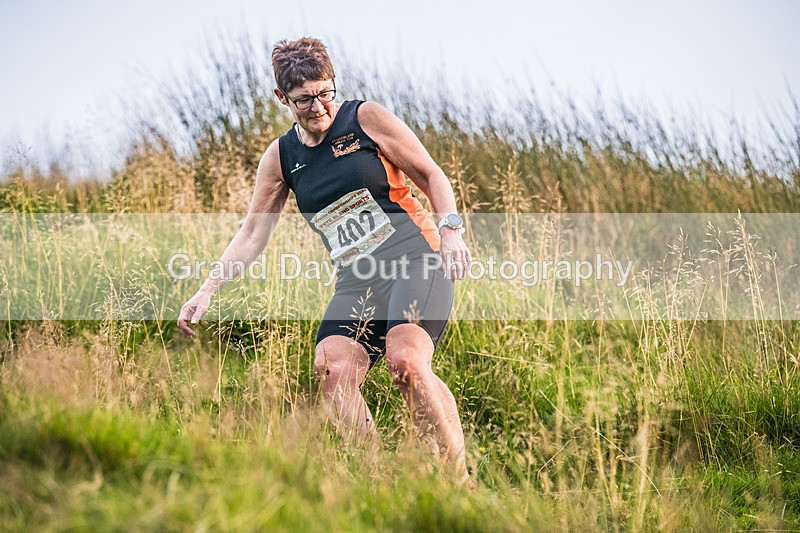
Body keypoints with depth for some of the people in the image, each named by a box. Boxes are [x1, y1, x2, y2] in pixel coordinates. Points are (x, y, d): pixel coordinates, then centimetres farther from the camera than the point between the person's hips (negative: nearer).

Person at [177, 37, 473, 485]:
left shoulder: (366, 118, 3)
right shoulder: (281, 157, 13)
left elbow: (432, 175, 6)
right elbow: (253, 233, 17)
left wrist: (451, 229, -10)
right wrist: (208, 292, 9)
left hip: (415, 261, -4)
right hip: (356, 282, 4)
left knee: (407, 362, -29)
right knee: (333, 372, -24)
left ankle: (461, 481, -21)